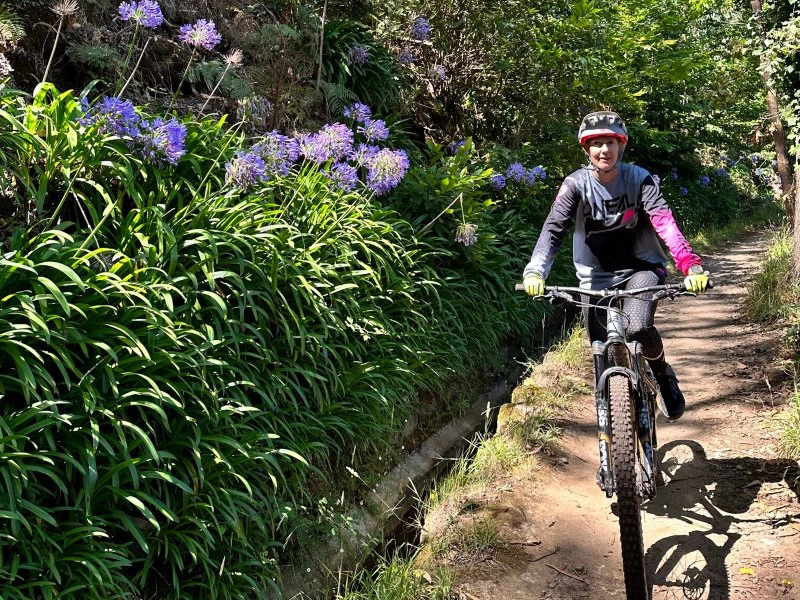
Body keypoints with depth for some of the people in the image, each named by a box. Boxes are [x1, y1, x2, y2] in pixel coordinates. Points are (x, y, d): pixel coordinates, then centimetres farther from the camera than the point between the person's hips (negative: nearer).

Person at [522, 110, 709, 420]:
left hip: (641, 267, -1)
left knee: (638, 327, -26)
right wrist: (535, 271, -39)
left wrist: (691, 266, -39)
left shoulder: (639, 179, -12)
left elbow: (665, 223, -24)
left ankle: (662, 373, 7)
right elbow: (553, 228, -22)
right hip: (597, 275, 1)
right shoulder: (576, 184, -11)